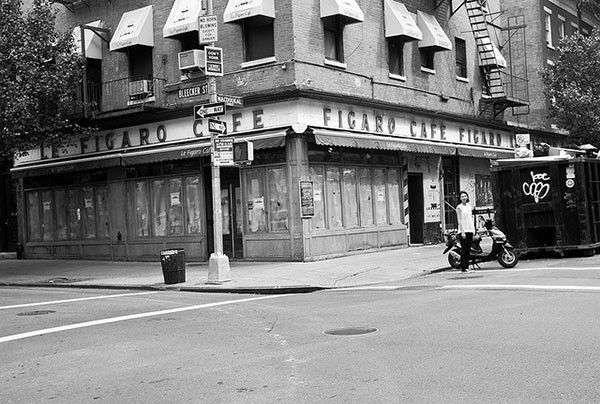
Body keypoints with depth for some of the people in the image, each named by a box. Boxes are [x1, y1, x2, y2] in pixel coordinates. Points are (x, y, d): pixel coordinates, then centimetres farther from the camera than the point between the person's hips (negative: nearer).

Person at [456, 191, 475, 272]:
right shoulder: (459, 207, -5)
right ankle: (463, 267, -6)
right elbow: (459, 220, -10)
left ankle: (467, 266, 13)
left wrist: (473, 228, 15)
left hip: (470, 229, 7)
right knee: (464, 249, -8)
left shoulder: (469, 206, 14)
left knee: (468, 249, 7)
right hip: (463, 230, -7)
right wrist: (462, 232, -17)